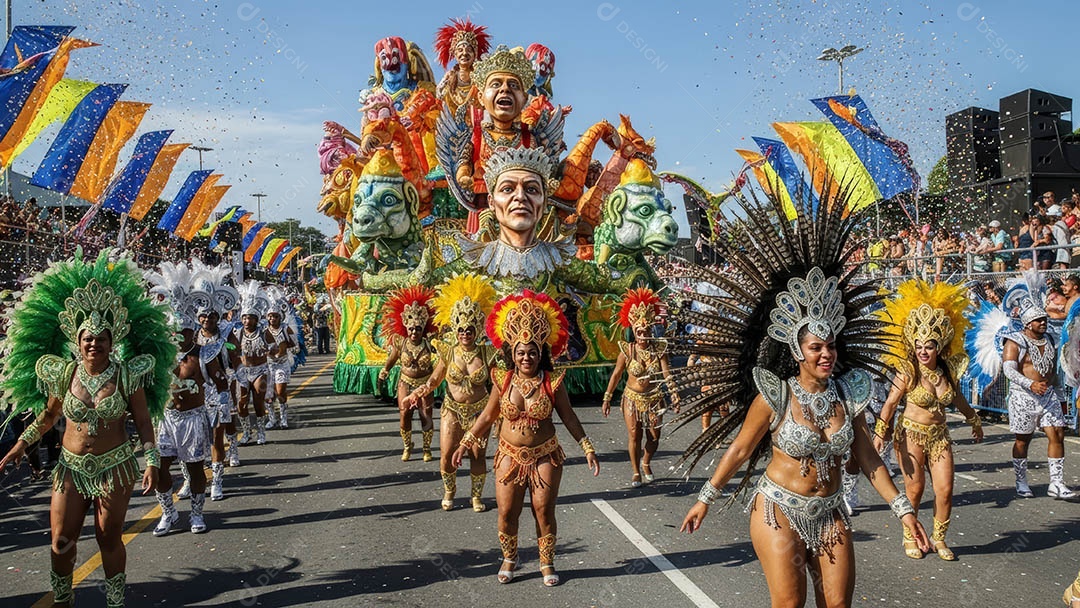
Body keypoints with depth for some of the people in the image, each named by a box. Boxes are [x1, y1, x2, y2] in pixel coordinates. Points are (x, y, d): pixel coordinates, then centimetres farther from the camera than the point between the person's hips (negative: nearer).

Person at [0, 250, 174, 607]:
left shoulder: (127, 375, -9)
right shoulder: (63, 374, -3)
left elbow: (144, 421, -4)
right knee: (61, 541, 6)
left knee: (109, 538, 6)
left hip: (115, 467, -2)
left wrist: (151, 462, -10)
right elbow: (49, 414, 15)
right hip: (71, 467, 2)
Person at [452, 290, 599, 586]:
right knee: (507, 512, 4)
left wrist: (588, 448, -2)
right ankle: (509, 559, 29)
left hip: (545, 456, -1)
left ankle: (547, 563, 25)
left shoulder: (552, 381, -9)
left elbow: (568, 417, 0)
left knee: (544, 511, 5)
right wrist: (464, 444, 8)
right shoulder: (503, 380, -5)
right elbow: (488, 416, 6)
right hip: (510, 456, 1)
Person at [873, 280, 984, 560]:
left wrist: (974, 420, 31)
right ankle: (910, 537, 19)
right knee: (915, 488, 0)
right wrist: (881, 430, -19)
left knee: (944, 489, -1)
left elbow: (957, 398, 18)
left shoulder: (949, 369, -1)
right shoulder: (908, 371, -13)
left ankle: (939, 538, 19)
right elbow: (891, 402, -11)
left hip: (939, 434, 4)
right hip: (911, 433, -4)